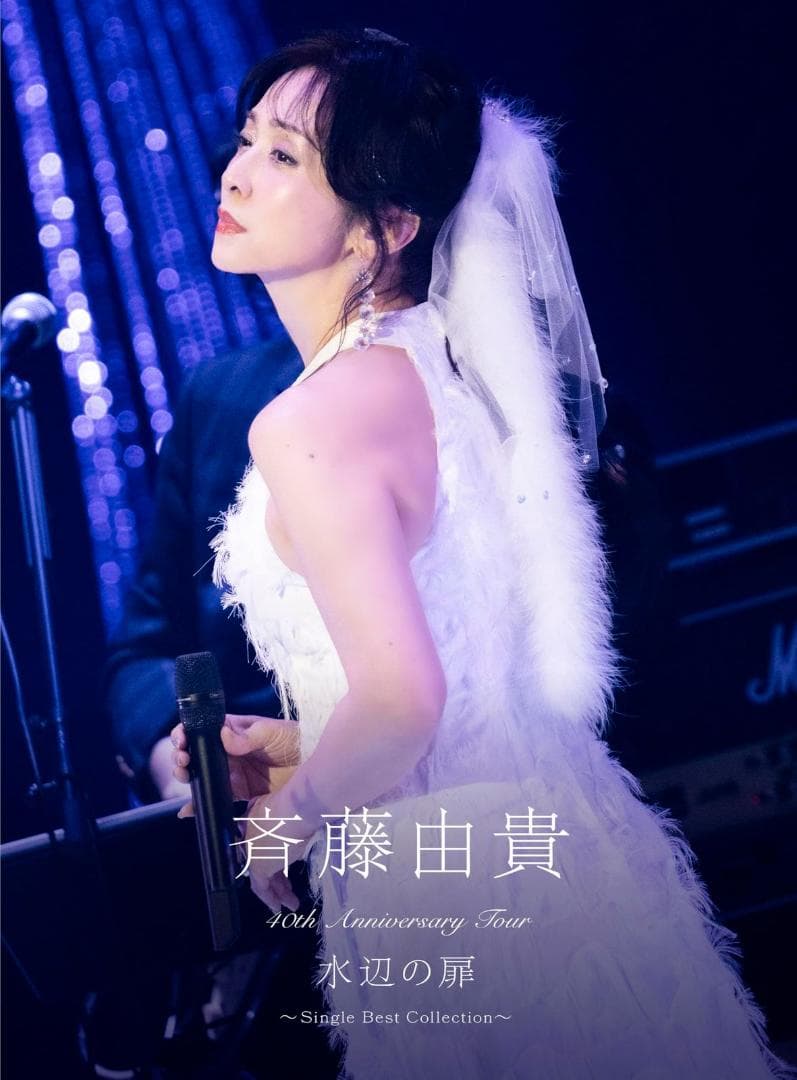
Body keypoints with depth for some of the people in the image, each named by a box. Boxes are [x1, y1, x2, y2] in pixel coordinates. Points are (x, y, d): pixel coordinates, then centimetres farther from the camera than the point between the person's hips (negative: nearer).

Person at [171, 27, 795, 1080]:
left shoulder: (309, 422, -22)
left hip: (450, 895, -8)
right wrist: (308, 746, 13)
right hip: (552, 830, 8)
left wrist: (289, 815, -9)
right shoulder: (444, 356, 3)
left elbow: (401, 703, -28)